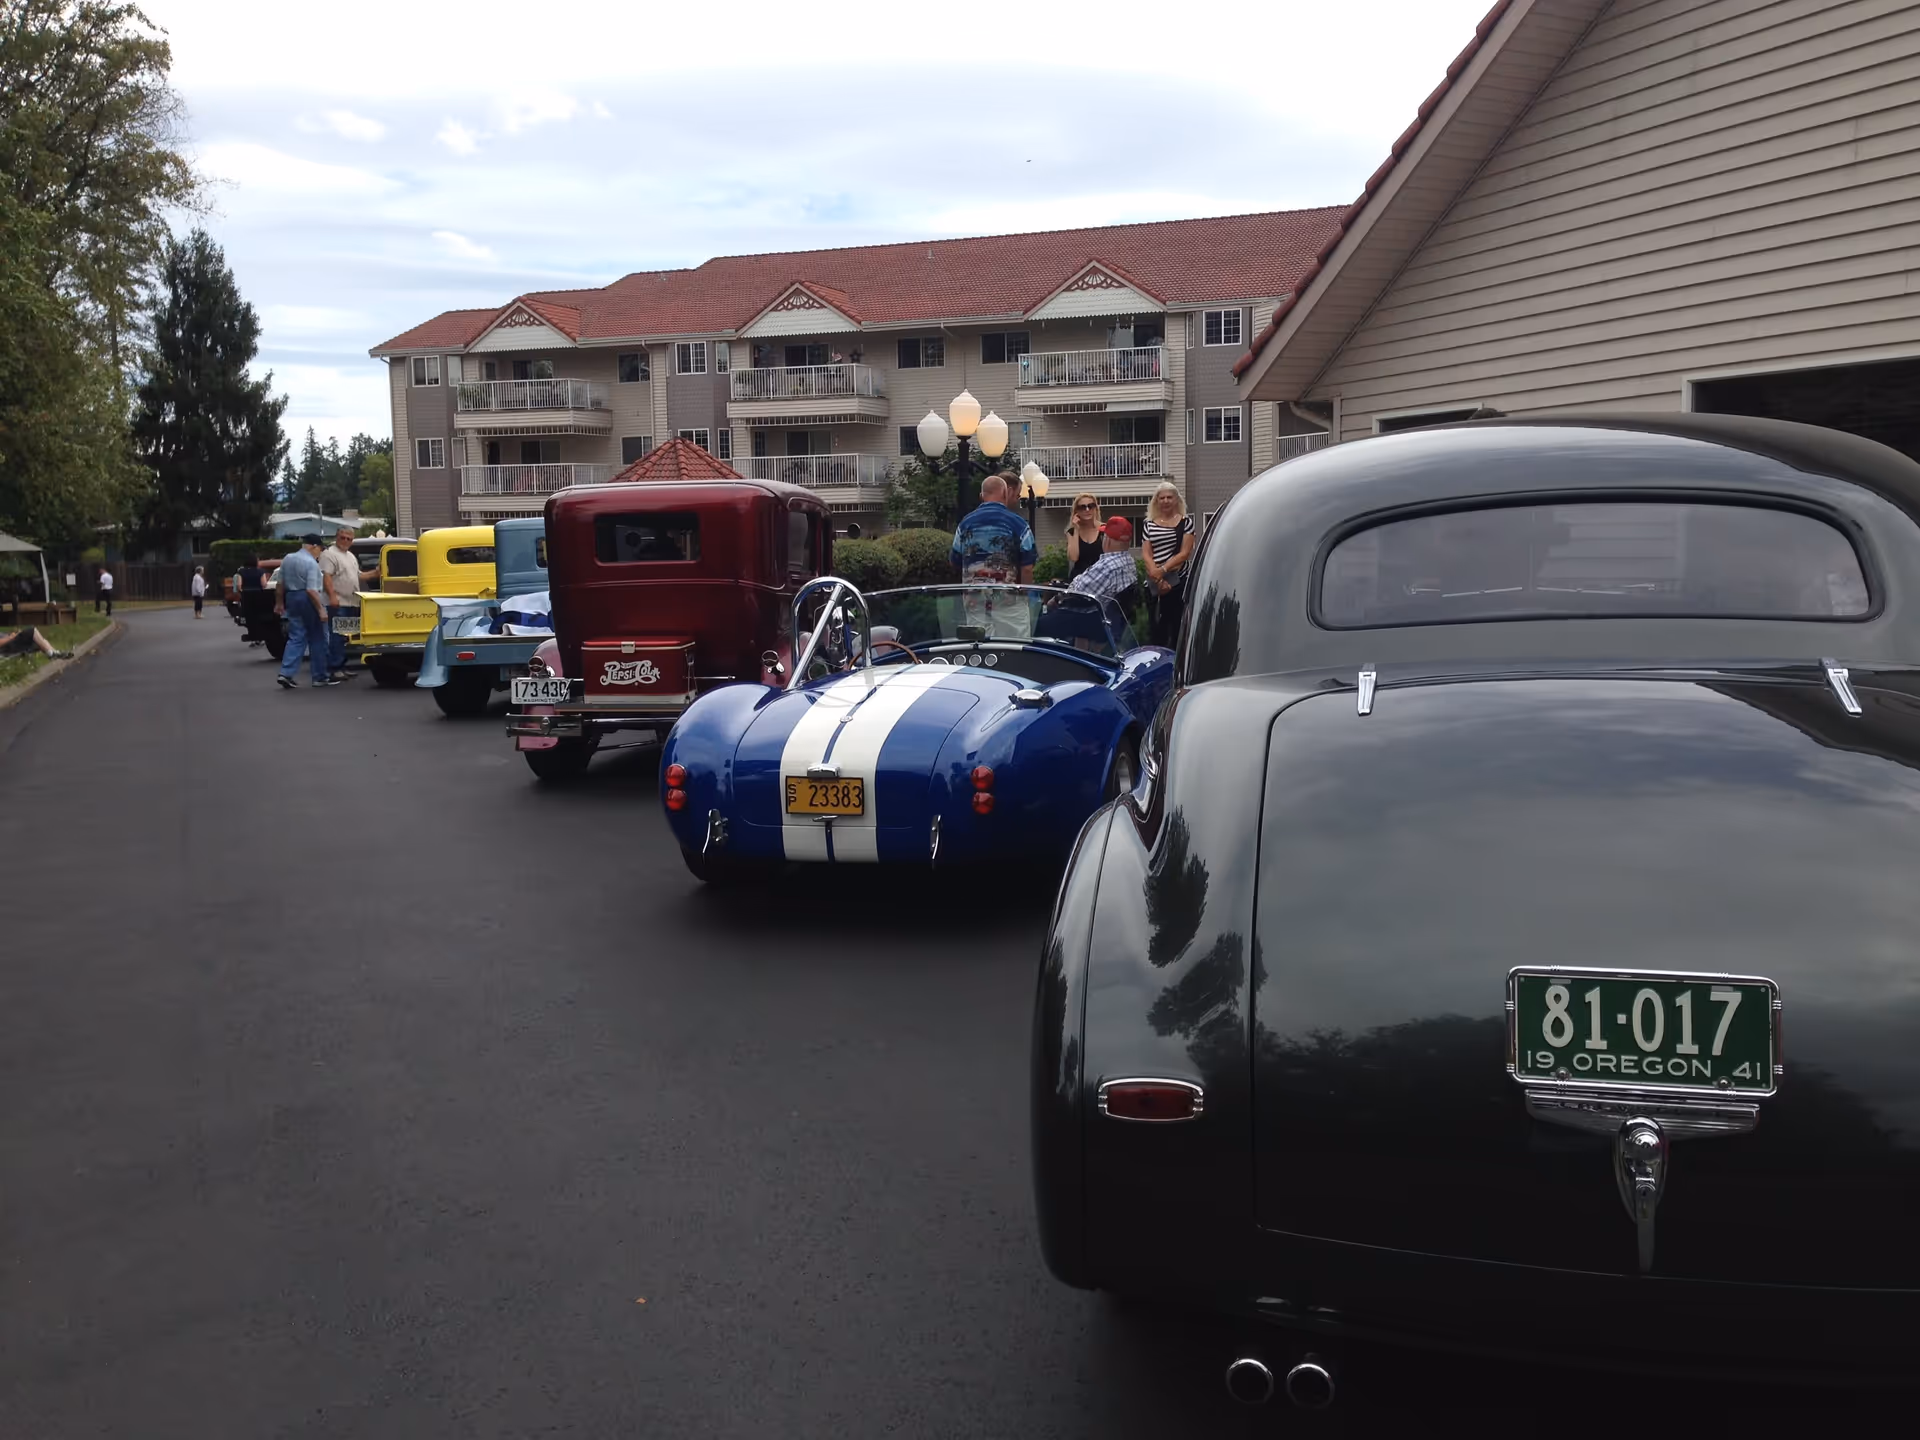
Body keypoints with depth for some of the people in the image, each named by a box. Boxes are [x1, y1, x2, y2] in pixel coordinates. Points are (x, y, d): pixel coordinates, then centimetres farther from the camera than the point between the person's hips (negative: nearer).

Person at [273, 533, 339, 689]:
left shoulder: (287, 559, 6)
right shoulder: (311, 563, -17)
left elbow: (281, 584, 14)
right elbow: (311, 590, -23)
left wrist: (279, 603, 24)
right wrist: (321, 609, -22)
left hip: (292, 599, 7)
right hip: (308, 600, -7)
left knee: (296, 638, 9)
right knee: (317, 639, 5)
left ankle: (286, 673, -4)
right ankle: (321, 676, 12)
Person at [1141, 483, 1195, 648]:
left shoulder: (1186, 522, 4)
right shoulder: (1149, 525, 9)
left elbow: (1185, 553, -5)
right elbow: (1146, 554, 0)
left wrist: (1163, 569, -17)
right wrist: (1158, 579, -13)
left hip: (1178, 581, -2)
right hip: (1154, 584, 2)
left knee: (1177, 626, -3)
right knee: (1157, 626, 3)